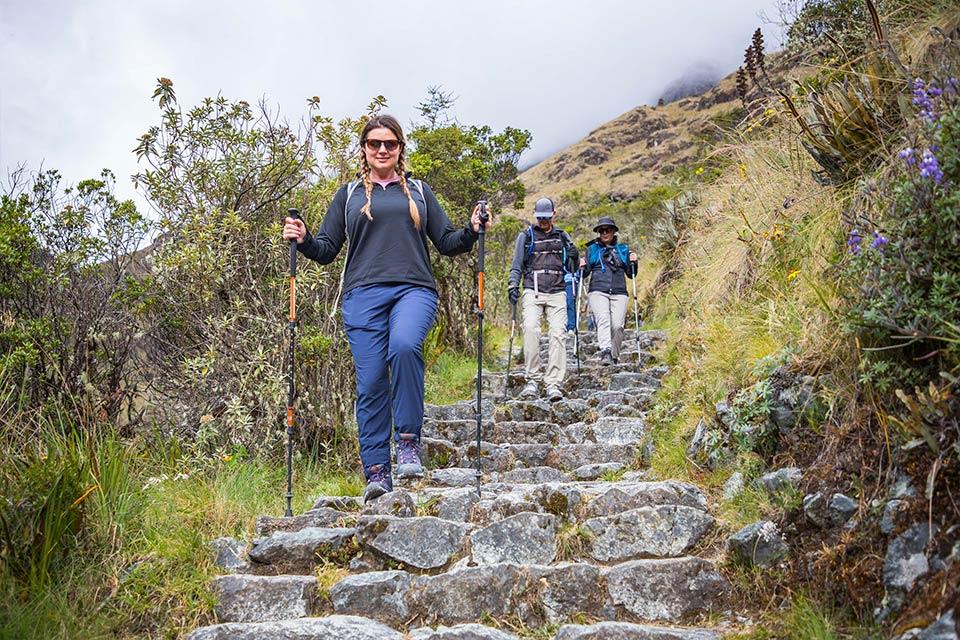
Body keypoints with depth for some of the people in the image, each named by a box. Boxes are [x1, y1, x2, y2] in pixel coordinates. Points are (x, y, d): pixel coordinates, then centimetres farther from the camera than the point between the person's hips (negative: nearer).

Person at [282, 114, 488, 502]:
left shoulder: (419, 191, 22)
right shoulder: (349, 195, 20)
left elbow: (447, 243, 20)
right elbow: (326, 250, 18)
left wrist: (472, 231, 1)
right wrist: (303, 239, -2)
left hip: (413, 288, -1)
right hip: (364, 294, 1)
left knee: (404, 345, -32)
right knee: (370, 382, -7)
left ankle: (408, 441, -21)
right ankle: (376, 472, -2)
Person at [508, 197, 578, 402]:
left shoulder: (562, 237, 19)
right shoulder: (526, 236, 14)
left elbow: (571, 269, 20)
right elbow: (517, 265, 11)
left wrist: (573, 257, -1)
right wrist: (513, 285, -5)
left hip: (557, 293, 2)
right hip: (533, 291, -2)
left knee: (558, 333, -14)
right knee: (531, 329, -24)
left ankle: (553, 384, -15)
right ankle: (532, 380, -20)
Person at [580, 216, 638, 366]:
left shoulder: (623, 249, 20)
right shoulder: (592, 249, 17)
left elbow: (631, 274, 21)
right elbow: (585, 273, 15)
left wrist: (633, 263, 2)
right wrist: (582, 267, -6)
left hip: (619, 293, 1)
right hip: (598, 292, -1)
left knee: (617, 325, -13)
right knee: (603, 319, -25)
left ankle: (614, 356, 2)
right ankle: (605, 352, -40)